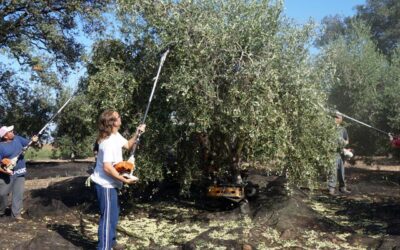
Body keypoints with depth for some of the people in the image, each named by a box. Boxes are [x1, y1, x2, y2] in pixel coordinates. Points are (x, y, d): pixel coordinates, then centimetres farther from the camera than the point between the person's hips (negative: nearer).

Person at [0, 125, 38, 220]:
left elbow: (27, 143, 14)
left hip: (20, 172, 4)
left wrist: (33, 140, -8)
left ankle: (16, 213, 9)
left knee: (18, 193, 4)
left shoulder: (17, 138, 2)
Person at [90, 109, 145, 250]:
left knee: (114, 213, 21)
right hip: (105, 184, -10)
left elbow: (128, 145, 20)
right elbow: (107, 167, -30)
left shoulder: (116, 135, 3)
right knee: (108, 216, -3)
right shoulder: (108, 142, -26)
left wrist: (137, 134, 3)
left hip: (110, 183, 10)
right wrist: (125, 180, -25)